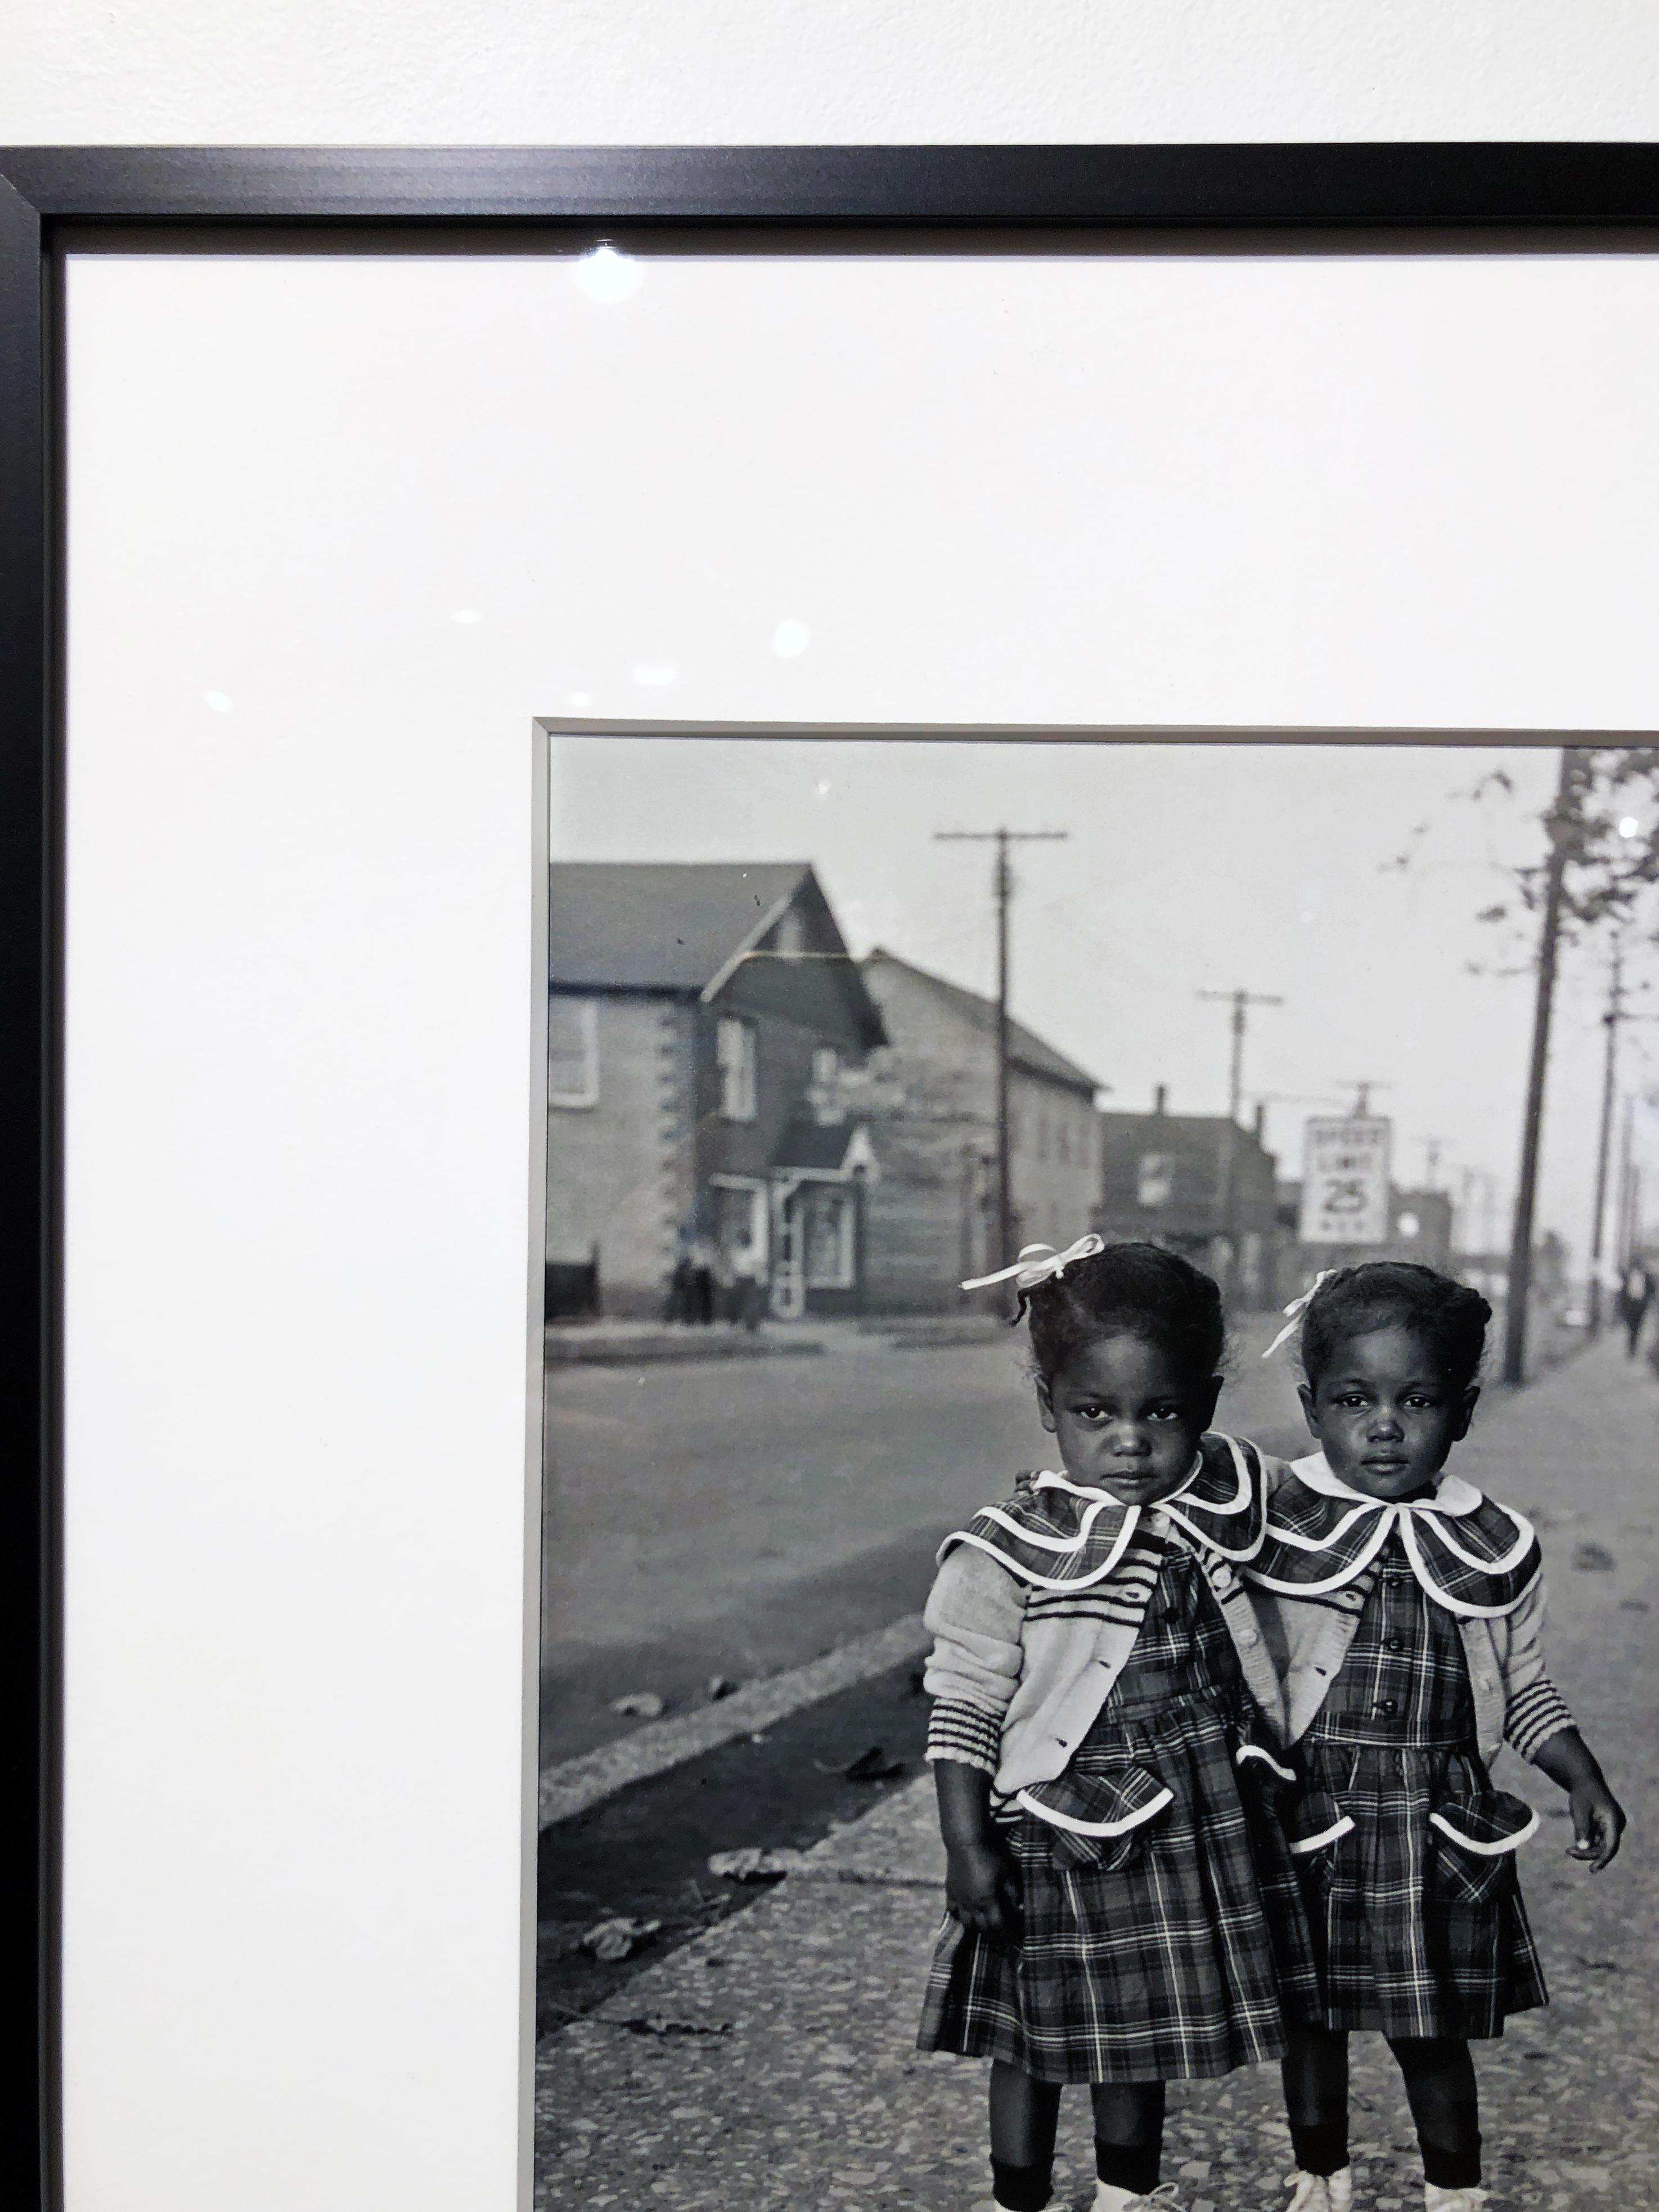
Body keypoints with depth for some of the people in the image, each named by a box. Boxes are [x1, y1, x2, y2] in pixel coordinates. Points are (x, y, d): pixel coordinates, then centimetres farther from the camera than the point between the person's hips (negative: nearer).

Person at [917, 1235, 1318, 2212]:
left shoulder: (1228, 1510, -4)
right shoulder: (1011, 1553, -16)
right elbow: (965, 1706, -11)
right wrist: (968, 1846, -13)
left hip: (1197, 1835, 4)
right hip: (1063, 1840, -4)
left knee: (1146, 2039, 19)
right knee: (1035, 2044, 11)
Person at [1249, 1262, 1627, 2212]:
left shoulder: (1495, 1547, -3)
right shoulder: (1270, 1528, -8)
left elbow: (1524, 1682, 9)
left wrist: (1585, 1779, -1)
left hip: (1439, 1827, 1)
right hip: (1309, 1816, 0)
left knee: (1436, 2028, 12)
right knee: (1310, 2014, 15)